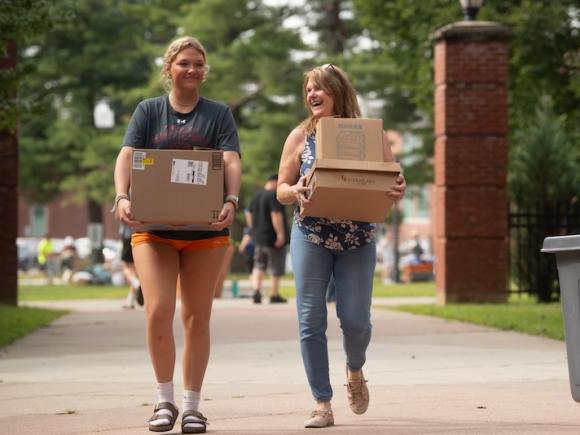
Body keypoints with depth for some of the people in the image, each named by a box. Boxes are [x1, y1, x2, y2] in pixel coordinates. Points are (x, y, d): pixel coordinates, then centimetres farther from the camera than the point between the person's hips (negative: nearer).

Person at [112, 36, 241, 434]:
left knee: (197, 318, 5)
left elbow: (231, 161, -6)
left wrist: (231, 200, -26)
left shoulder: (219, 114, 7)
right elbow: (127, 156, -4)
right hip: (154, 227, 0)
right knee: (158, 312, -13)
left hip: (205, 229, 1)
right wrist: (123, 196, -23)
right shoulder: (148, 111, 8)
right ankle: (165, 400, 5)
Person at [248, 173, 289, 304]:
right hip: (273, 238, -7)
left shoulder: (256, 195, 12)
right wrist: (280, 233, -24)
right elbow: (276, 215, -23)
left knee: (258, 266, 10)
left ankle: (256, 290, -8)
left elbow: (250, 215, 19)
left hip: (258, 236, 7)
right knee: (276, 268, 3)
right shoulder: (274, 195, -15)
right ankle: (274, 295, 7)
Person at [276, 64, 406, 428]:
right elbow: (281, 190, 7)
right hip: (310, 237, 1)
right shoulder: (301, 136, 5)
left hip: (358, 239, -1)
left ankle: (355, 372, 30)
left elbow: (393, 182, 4)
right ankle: (322, 404, 2)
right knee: (311, 319, -5)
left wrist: (399, 191, -19)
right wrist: (295, 192, -16)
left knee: (355, 319, -4)